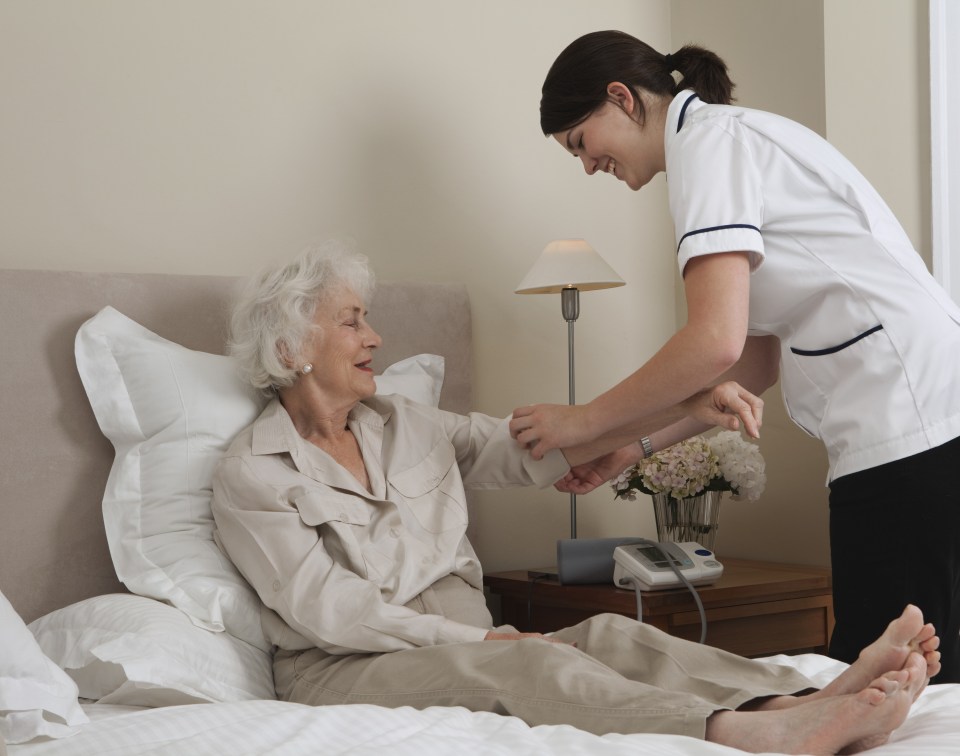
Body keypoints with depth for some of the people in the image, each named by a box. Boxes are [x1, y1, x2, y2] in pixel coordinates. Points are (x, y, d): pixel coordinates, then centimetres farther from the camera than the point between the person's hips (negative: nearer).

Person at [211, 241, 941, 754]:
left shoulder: (403, 425, 17)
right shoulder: (249, 475, -4)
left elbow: (529, 450, 9)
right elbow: (327, 609, -13)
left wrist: (682, 411, -3)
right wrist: (479, 639, -17)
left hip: (466, 646, 6)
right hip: (346, 670, -6)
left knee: (605, 635, -23)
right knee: (525, 664, -33)